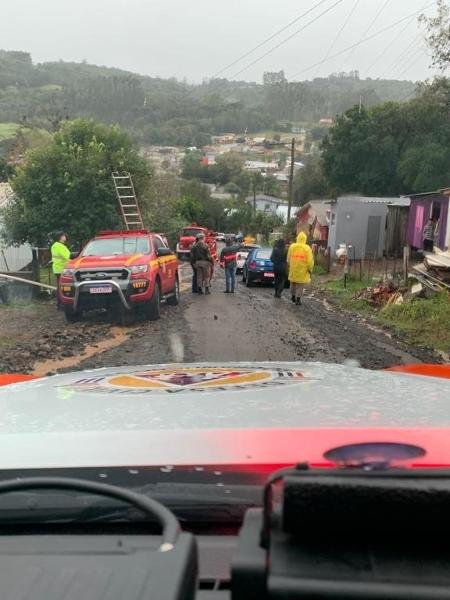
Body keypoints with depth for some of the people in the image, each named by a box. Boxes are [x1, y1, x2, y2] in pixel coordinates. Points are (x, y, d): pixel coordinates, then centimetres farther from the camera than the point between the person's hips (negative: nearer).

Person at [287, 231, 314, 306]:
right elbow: (310, 260, -11)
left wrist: (289, 265, 18)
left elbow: (288, 258, 4)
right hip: (303, 270, -3)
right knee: (300, 285, 7)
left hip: (293, 270, 3)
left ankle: (293, 297, 32)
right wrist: (310, 269, 1)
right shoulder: (307, 248, -10)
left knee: (293, 283, 21)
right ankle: (298, 299, 4)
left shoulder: (292, 246, -2)